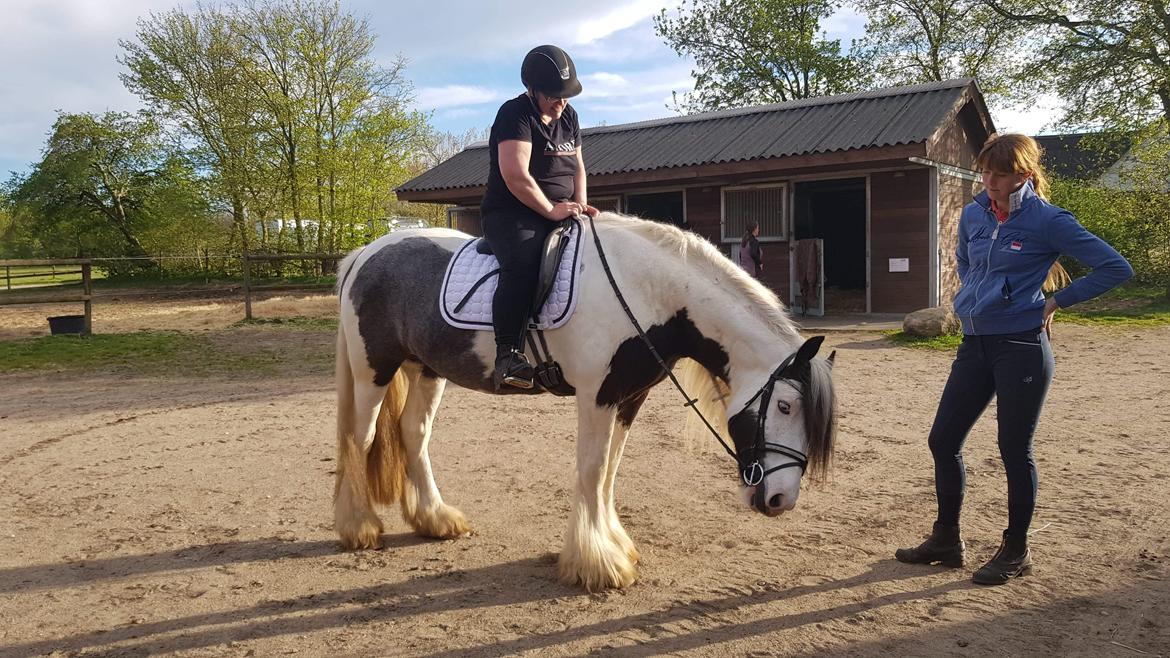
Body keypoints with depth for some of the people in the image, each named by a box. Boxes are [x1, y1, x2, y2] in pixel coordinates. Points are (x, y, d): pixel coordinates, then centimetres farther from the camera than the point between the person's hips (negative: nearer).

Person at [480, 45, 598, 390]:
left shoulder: (568, 116, 16)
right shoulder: (515, 115, -9)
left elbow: (578, 167, 19)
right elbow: (516, 176, -20)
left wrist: (581, 205, 1)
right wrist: (551, 210, -20)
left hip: (561, 214, 8)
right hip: (510, 215, -8)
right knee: (522, 262, -36)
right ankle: (508, 354, -37)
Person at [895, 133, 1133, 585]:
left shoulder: (1048, 220, -8)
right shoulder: (973, 214, 8)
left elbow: (1115, 268, -7)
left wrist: (1056, 302, -7)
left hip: (1021, 347, -6)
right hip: (974, 344, 6)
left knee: (1014, 449, 3)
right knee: (943, 440, 8)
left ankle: (1015, 551, 21)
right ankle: (946, 540, 24)